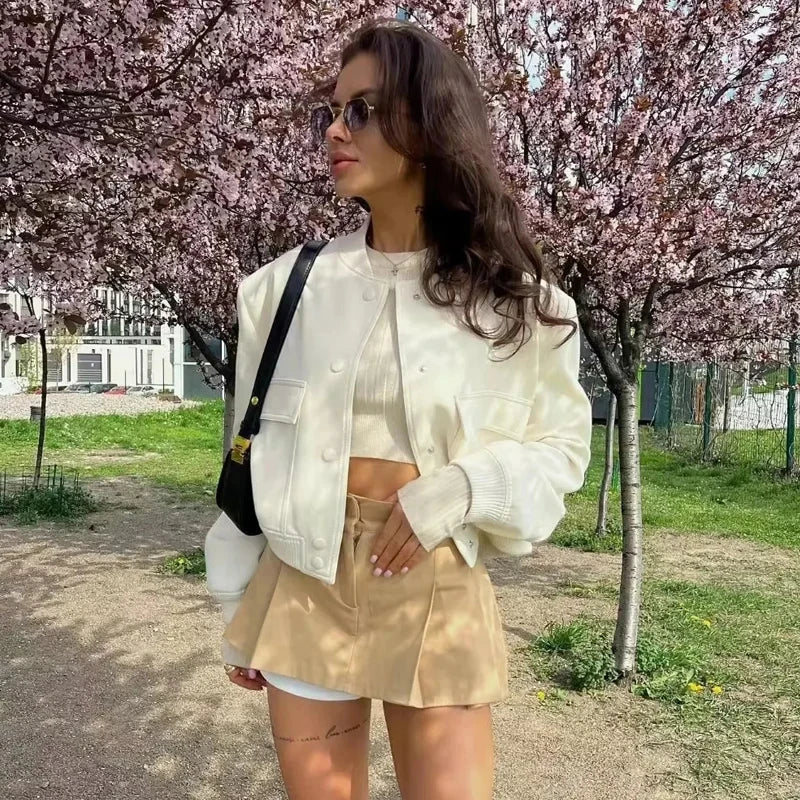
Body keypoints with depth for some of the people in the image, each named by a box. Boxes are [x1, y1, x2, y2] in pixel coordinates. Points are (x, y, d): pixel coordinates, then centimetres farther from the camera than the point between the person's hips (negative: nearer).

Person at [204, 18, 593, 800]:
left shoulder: (510, 296, -4)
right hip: (302, 582, 2)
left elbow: (562, 445, 3)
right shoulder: (289, 283, 0)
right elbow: (254, 454, 5)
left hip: (437, 592, -1)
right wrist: (238, 612, 9)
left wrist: (459, 489, -16)